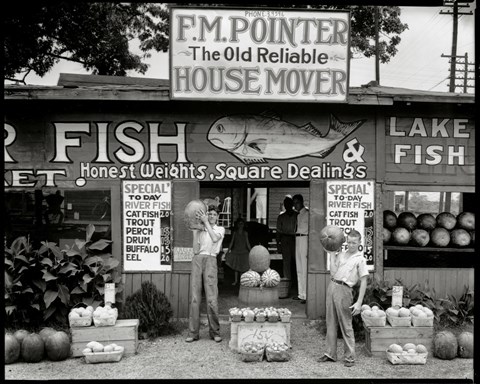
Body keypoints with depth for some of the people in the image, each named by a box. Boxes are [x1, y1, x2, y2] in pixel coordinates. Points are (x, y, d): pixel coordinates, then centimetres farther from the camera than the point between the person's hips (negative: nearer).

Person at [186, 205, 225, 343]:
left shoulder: (220, 229, 15)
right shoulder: (200, 230, 18)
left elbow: (215, 238, -9)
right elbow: (195, 250, 7)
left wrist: (206, 222, -6)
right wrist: (195, 232, 1)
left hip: (210, 260, -2)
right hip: (197, 259, 2)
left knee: (212, 298, -8)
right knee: (194, 297, -2)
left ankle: (215, 331, 3)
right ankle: (193, 332, 3)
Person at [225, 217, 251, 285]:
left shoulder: (245, 233, 3)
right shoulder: (235, 233, 3)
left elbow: (247, 243, 4)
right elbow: (232, 242, 3)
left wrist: (251, 251, -2)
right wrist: (228, 250, -5)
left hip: (243, 251, -1)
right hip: (236, 251, 1)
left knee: (243, 266, -2)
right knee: (235, 266, 4)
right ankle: (236, 280, 14)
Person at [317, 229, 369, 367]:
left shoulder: (360, 259, -2)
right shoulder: (341, 255, 14)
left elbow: (363, 282, -6)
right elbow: (333, 273, 6)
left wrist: (359, 302, -12)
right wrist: (331, 254, 6)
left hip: (344, 290, -6)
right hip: (332, 286, 6)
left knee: (346, 325, 0)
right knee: (331, 323, 11)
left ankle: (349, 357, 10)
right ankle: (330, 353, 20)